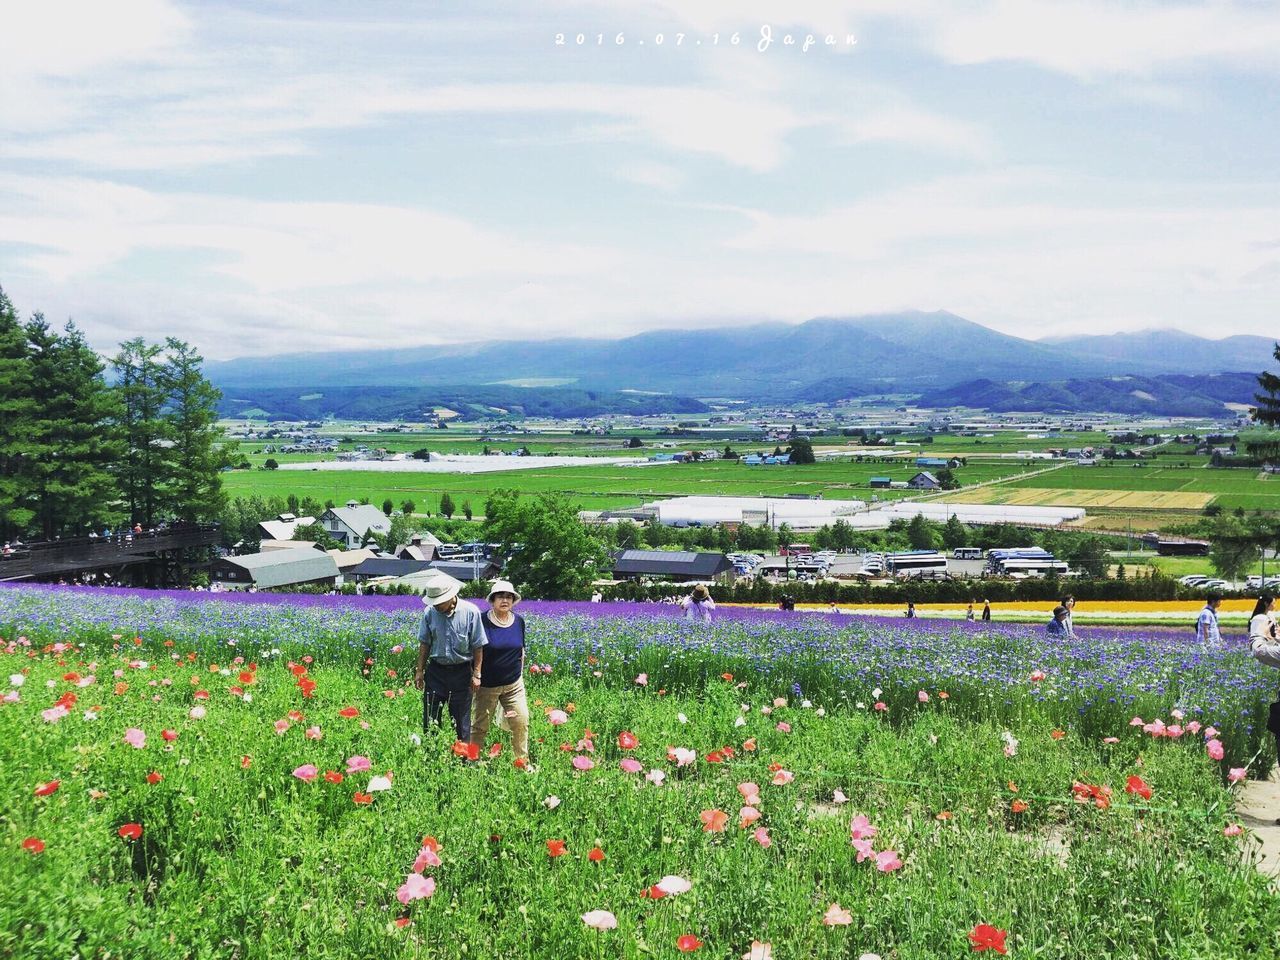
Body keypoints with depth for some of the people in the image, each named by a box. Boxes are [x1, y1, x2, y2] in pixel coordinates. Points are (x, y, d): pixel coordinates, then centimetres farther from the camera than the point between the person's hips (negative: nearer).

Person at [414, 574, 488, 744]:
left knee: (461, 719, 8)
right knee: (430, 717, 5)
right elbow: (424, 643, 6)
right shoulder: (429, 612, -4)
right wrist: (419, 670, 5)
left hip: (461, 672, -2)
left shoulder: (471, 612, -12)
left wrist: (476, 674, -6)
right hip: (436, 671, 2)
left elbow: (478, 646, -5)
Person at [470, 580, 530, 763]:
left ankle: (523, 760, 16)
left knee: (521, 721, 2)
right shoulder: (482, 620, -11)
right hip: (487, 684, -4)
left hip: (514, 684, 4)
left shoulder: (519, 621, 3)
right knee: (480, 726, 5)